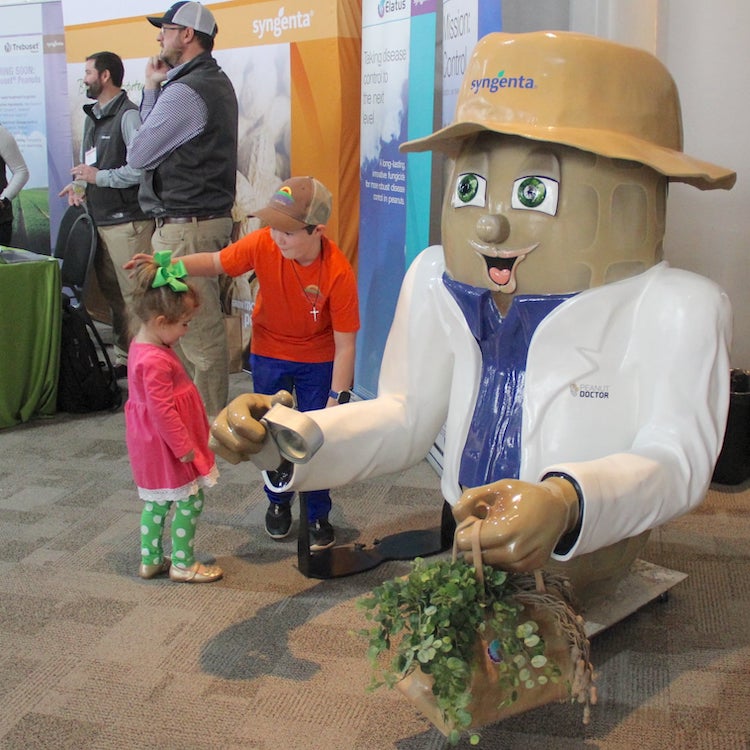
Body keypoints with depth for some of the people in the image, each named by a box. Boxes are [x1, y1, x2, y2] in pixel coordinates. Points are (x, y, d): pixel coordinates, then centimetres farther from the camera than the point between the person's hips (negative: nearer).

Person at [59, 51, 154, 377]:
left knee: (134, 296, -7)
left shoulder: (127, 115, -10)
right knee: (113, 295, 13)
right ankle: (123, 358, 22)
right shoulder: (92, 116, 19)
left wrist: (99, 176, -15)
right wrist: (80, 184, 5)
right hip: (100, 220, 9)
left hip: (127, 220, -9)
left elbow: (142, 167, -21)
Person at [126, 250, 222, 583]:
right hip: (167, 445, -10)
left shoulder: (144, 344, 5)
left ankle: (150, 560, 30)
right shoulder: (154, 362, -28)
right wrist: (184, 447, -19)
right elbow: (162, 411, -27)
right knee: (190, 500, 3)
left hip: (155, 444, 10)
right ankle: (183, 564, 15)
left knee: (156, 501, 19)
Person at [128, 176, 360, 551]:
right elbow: (215, 262, -6)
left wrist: (337, 401, -23)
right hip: (269, 352, 3)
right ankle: (278, 502, 37)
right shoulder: (263, 244, -24)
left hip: (317, 359, -2)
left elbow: (345, 345, -23)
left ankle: (318, 516, 22)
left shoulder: (338, 273, -30)